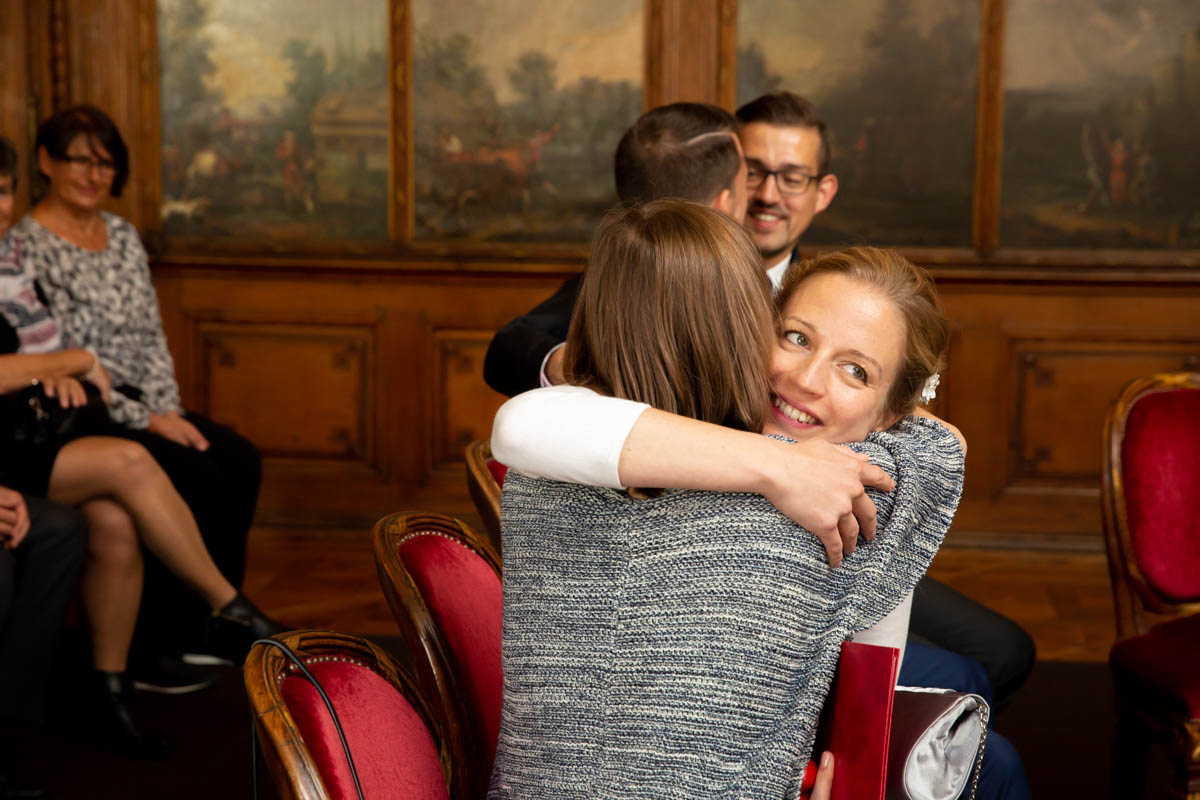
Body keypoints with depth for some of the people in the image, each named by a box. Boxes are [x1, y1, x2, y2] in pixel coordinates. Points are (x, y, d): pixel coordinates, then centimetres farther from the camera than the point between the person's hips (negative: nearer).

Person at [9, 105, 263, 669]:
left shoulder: (123, 235, 13)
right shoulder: (26, 247, -11)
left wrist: (168, 410, -4)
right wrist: (147, 421, -17)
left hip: (142, 407, 7)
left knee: (240, 461, -14)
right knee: (195, 477, -24)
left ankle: (207, 624, -3)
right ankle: (154, 647, -11)